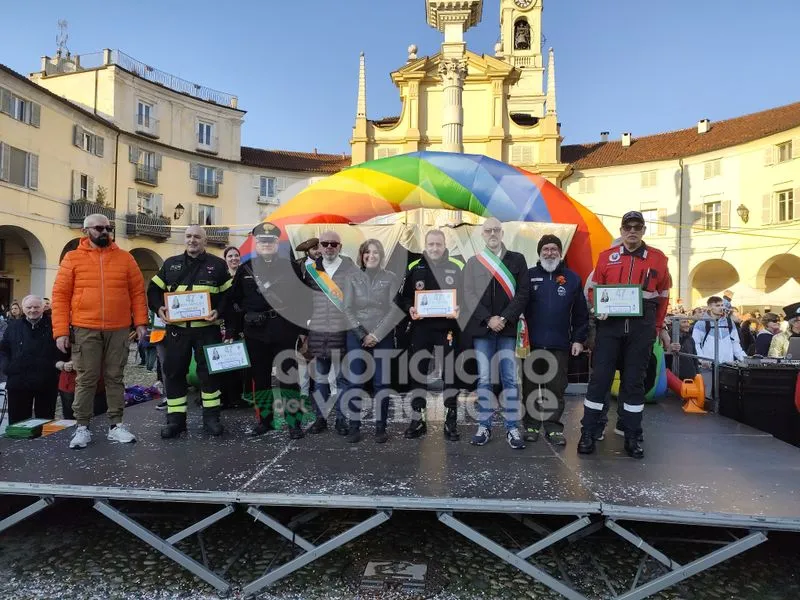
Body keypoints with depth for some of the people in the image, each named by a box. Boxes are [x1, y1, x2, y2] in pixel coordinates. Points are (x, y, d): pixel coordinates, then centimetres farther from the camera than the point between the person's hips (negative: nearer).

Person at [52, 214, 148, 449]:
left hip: (118, 330, 1)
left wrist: (140, 322, -1)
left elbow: (138, 292, 8)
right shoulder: (73, 258, 3)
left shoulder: (125, 258, 7)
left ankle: (116, 425, 14)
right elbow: (60, 295, 1)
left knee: (114, 378, 7)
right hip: (85, 330, -1)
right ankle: (82, 427, 14)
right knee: (86, 379, 3)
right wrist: (61, 331, -6)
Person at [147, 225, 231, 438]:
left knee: (209, 371, 3)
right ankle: (175, 419, 17)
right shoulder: (171, 263, 11)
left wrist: (219, 311, -12)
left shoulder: (217, 264, 4)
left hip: (206, 328, -2)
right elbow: (154, 289, 15)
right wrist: (158, 308, -3)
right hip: (176, 328, 3)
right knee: (174, 372, 6)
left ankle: (211, 417, 15)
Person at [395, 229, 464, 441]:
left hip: (448, 329, -2)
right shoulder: (414, 268, 6)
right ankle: (417, 421, 21)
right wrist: (410, 309, -10)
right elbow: (402, 297, 10)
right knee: (418, 374, 9)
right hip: (421, 328, 2)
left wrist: (459, 310, -15)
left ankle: (451, 423, 15)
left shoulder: (457, 267, 2)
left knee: (450, 375, 2)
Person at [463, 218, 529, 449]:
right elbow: (469, 295, 1)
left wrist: (504, 318, -11)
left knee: (510, 379, 0)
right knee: (483, 379, 4)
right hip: (482, 328, 1)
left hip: (508, 327, -1)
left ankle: (512, 428, 7)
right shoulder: (473, 262, 10)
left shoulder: (517, 259, 7)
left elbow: (522, 294, 0)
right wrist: (488, 319, -11)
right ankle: (484, 426, 12)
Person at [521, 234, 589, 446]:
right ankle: (531, 425, 19)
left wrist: (579, 339, 4)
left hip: (560, 345, 1)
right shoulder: (529, 276, 4)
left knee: (557, 388, 5)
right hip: (532, 343, 0)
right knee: (531, 387, 7)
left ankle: (553, 427, 14)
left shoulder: (572, 278, 7)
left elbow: (580, 313, 9)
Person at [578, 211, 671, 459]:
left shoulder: (658, 258, 6)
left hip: (641, 328, 1)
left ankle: (632, 438, 16)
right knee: (600, 377, -1)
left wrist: (655, 328, 10)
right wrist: (598, 310, -7)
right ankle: (588, 433, 8)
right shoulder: (606, 256, 6)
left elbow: (663, 296, 12)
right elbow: (594, 290, 11)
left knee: (634, 381, 6)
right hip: (610, 325, 0)